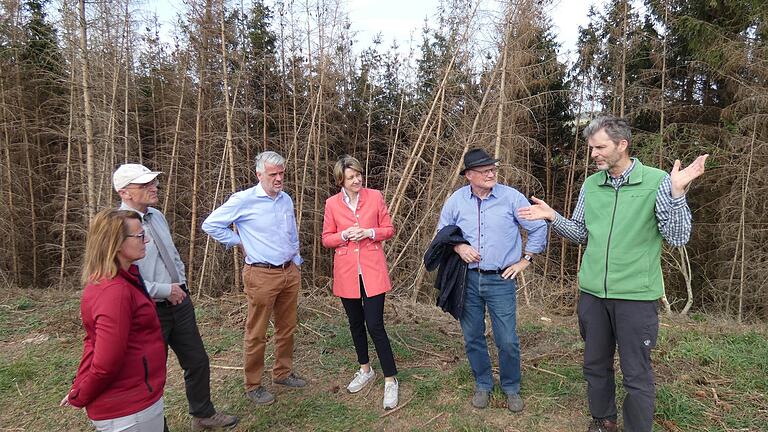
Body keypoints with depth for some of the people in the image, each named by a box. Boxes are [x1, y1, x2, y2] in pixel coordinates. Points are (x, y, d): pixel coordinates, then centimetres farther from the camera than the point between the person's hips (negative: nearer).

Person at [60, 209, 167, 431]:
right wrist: (79, 397, -9)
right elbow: (106, 363, -26)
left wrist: (79, 387, 10)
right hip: (130, 411, -9)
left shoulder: (108, 283, 5)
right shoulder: (115, 292, -27)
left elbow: (94, 341, 13)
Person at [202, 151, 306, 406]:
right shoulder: (244, 200, -11)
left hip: (289, 272, 6)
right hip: (262, 275, -6)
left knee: (287, 328, 16)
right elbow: (211, 224, -6)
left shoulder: (286, 200, 8)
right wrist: (239, 242, -5)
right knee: (257, 333, 3)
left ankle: (283, 373, 33)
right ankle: (253, 386, 18)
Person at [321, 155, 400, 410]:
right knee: (356, 323, 16)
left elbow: (389, 230, 3)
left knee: (375, 325, -6)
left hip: (372, 271, -2)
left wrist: (369, 232, -15)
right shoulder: (332, 203, 0)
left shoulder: (375, 197, -1)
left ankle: (390, 380, 9)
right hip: (346, 272, 2)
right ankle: (365, 370, 37)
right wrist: (345, 235, -14)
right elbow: (326, 239, 5)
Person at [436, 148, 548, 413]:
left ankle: (511, 389, 25)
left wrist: (525, 260, 2)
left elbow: (538, 228, 2)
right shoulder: (456, 200, 0)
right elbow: (442, 232, 11)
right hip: (468, 279, 2)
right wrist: (459, 247, -8)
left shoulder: (511, 197, -6)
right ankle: (483, 386, 32)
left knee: (507, 341, 0)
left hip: (501, 280, -2)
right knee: (472, 338, 11)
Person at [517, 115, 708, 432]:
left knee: (637, 375, 7)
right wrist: (552, 217, -2)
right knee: (595, 366, 18)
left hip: (636, 296, -4)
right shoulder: (591, 184, 5)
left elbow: (677, 237, -10)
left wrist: (677, 192, -23)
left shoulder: (656, 181, -8)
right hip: (592, 293, 5)